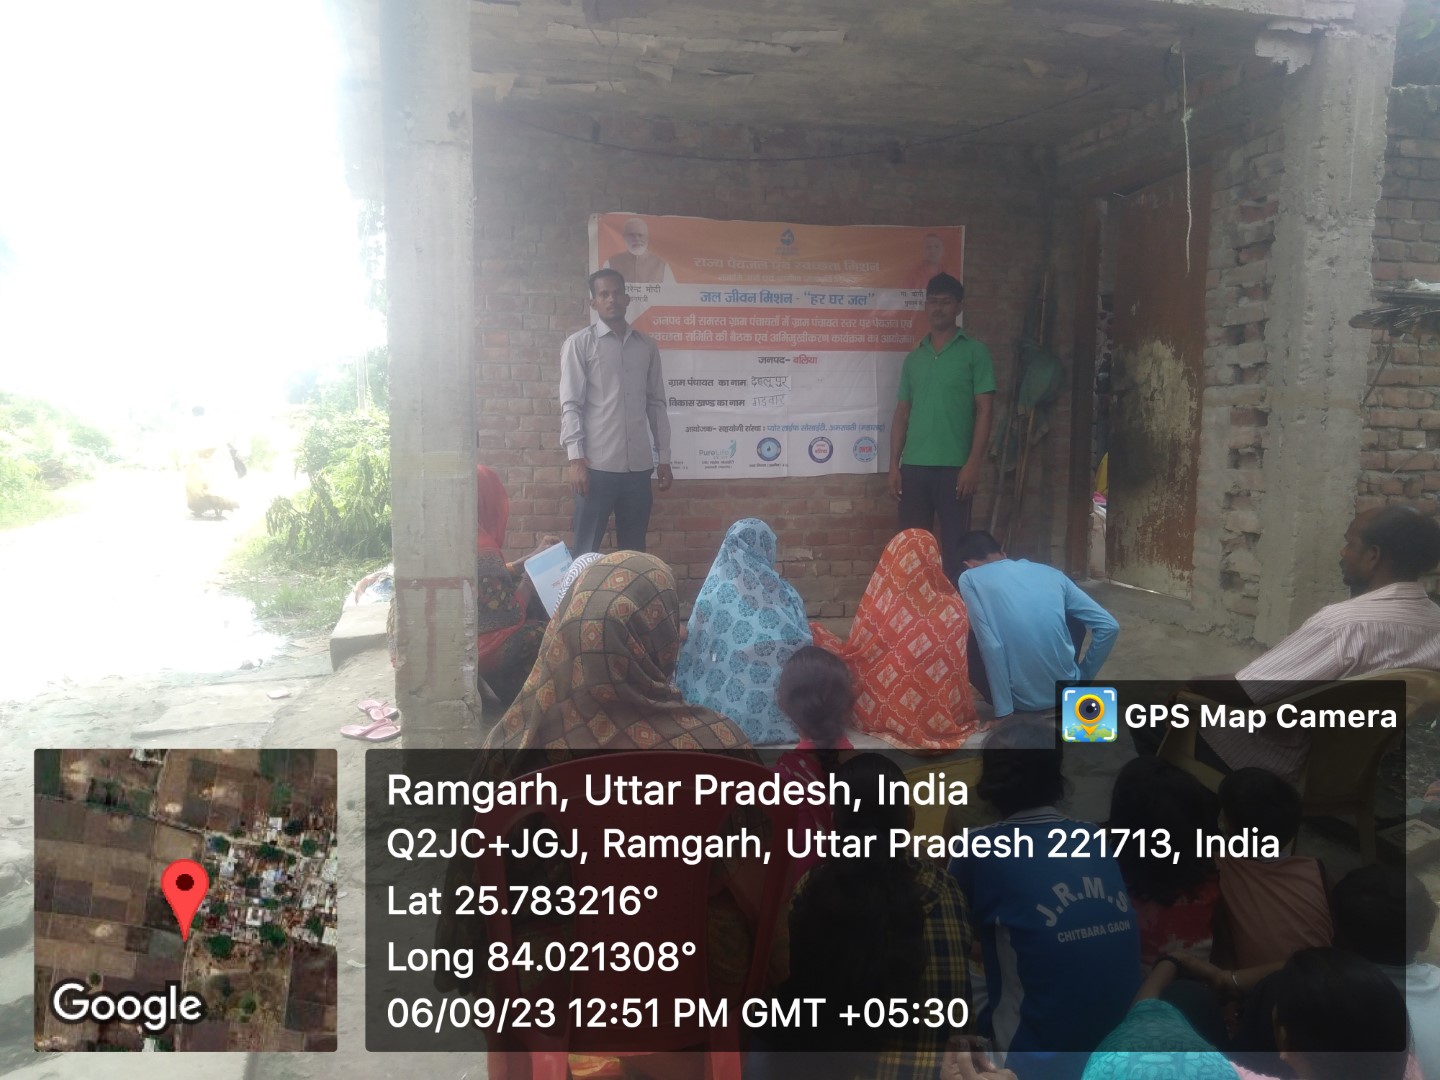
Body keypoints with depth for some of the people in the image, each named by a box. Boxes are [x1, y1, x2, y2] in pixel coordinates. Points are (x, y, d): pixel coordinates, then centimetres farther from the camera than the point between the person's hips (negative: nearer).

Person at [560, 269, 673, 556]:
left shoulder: (646, 346, 13)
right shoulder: (579, 343, 1)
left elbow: (656, 404, 14)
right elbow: (570, 404, -4)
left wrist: (664, 457, 10)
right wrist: (576, 458, -13)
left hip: (639, 465, 4)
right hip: (597, 465, -4)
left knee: (634, 550, 10)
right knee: (587, 551, 1)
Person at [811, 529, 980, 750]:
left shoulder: (878, 608, -20)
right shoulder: (954, 609, -14)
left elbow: (852, 658, -8)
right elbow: (958, 665, -2)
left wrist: (817, 634, 8)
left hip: (884, 716, -4)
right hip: (943, 719, 4)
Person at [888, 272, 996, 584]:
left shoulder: (975, 352, 2)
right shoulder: (914, 358, 14)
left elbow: (984, 411, -3)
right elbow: (901, 414, 14)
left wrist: (973, 464, -11)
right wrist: (894, 464, 7)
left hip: (954, 467, -4)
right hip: (914, 466, 4)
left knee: (955, 544, 1)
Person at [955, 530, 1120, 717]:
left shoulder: (969, 578, 0)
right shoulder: (1049, 572, 10)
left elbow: (991, 647, -13)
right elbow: (1109, 626, 6)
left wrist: (1004, 712, -11)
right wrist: (1084, 676, 15)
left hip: (1023, 701, -4)